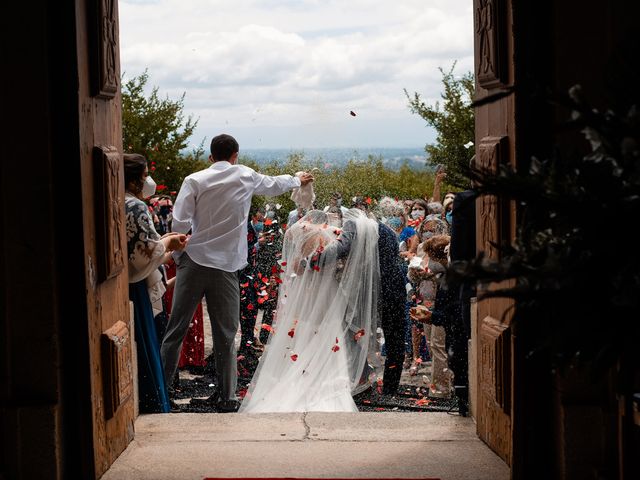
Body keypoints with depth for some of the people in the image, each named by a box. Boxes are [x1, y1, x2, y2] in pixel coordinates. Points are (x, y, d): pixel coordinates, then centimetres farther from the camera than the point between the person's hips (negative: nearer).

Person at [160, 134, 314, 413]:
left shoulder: (195, 180, 0)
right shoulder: (245, 177, 6)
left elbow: (179, 223, -6)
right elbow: (275, 184, 26)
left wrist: (178, 258, 10)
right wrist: (298, 180, 46)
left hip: (194, 262, 0)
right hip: (226, 267, 1)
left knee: (176, 329, 5)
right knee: (225, 335, 6)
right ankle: (226, 397, 9)